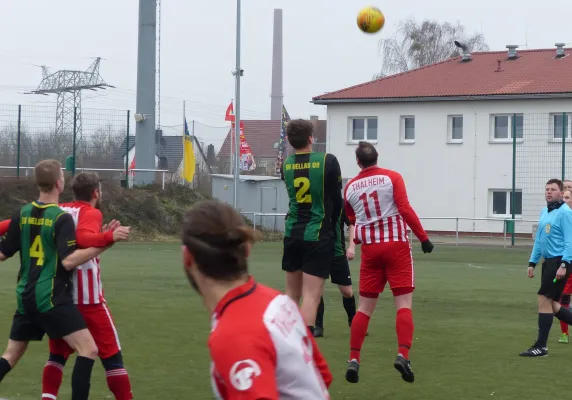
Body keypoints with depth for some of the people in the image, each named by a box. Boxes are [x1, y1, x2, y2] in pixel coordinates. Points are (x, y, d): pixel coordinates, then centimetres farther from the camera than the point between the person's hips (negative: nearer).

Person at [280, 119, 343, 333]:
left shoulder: (286, 165, 2)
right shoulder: (328, 161, -9)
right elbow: (337, 199, 1)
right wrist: (331, 225, 19)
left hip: (292, 234, 4)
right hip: (318, 235, -4)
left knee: (292, 294, 16)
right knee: (311, 295, -6)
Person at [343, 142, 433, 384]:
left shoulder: (350, 187, 8)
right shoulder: (392, 178, -3)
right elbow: (405, 209, -11)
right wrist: (423, 237, -5)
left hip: (369, 248, 3)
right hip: (396, 245, -3)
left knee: (365, 307, 8)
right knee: (404, 303, -3)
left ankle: (353, 359, 2)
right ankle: (403, 355, -19)